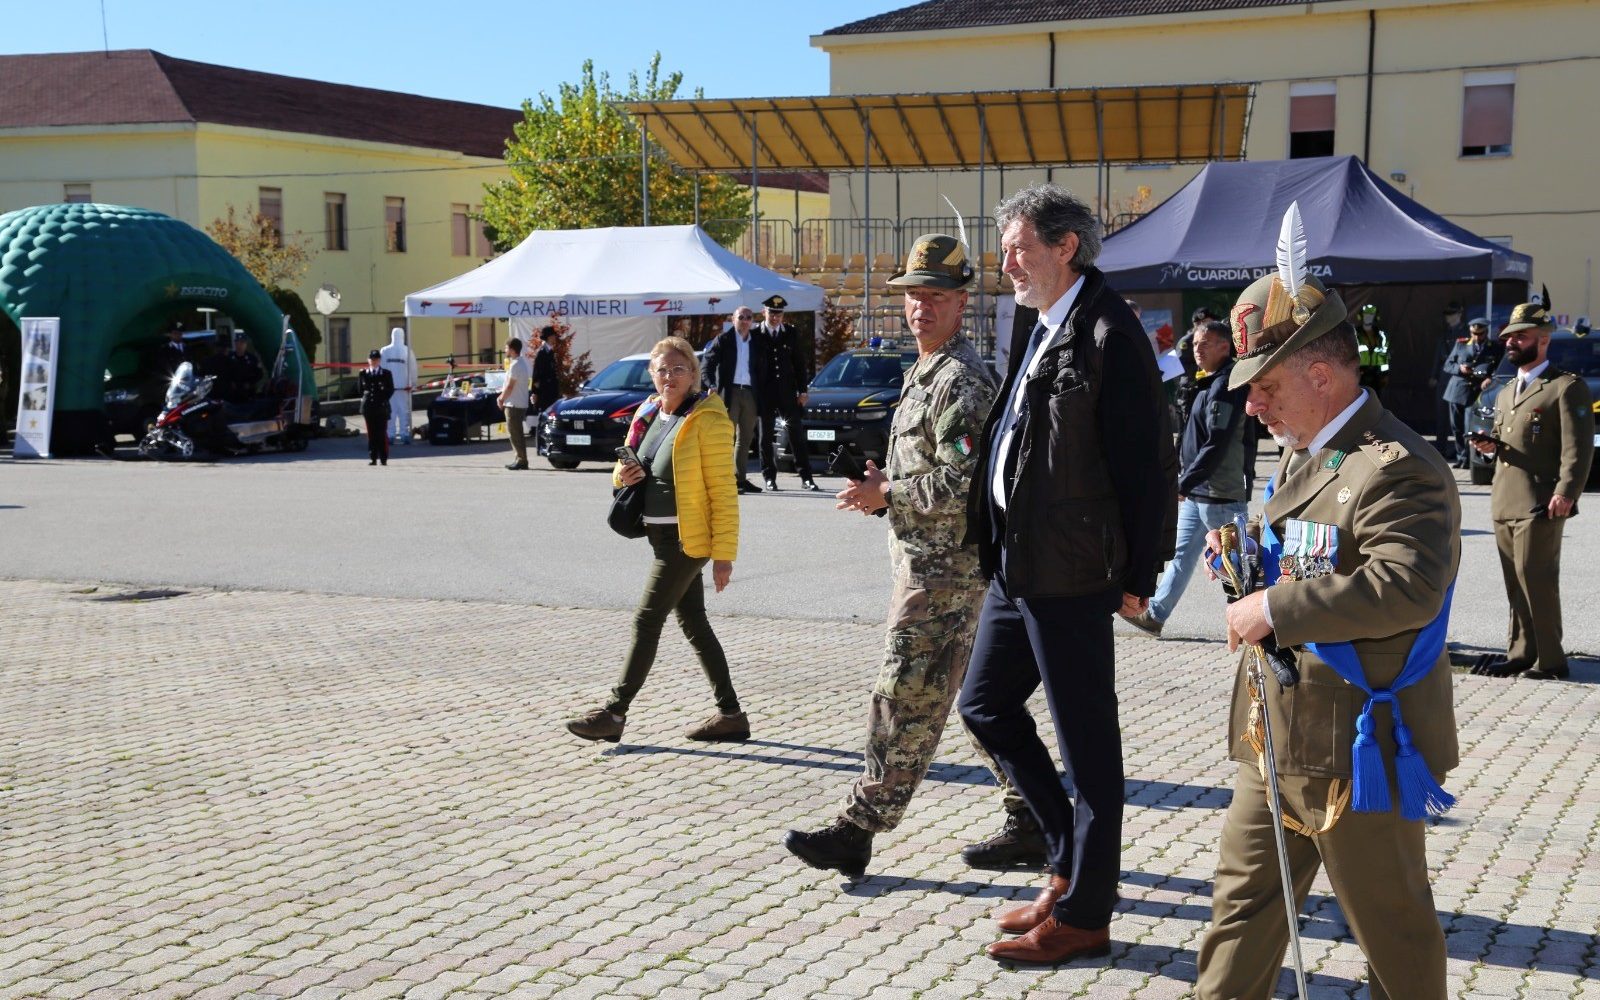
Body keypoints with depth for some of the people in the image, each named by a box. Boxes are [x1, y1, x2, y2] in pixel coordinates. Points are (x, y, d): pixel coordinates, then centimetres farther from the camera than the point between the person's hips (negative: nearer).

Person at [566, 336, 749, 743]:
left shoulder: (707, 419, -13)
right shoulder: (648, 415, 10)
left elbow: (723, 490, -16)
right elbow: (631, 468, 22)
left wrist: (724, 553, -19)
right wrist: (622, 475, -4)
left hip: (687, 538, -8)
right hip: (662, 536, 8)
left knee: (646, 621, -4)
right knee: (693, 623, 11)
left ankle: (614, 712, 4)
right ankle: (731, 714, 18)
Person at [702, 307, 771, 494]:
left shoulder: (759, 343, 13)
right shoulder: (723, 340, 2)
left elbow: (764, 370, 13)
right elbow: (708, 363, -3)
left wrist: (765, 396, 4)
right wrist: (713, 386, -18)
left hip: (750, 393, 4)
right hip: (729, 392, -4)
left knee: (745, 439, 8)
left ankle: (740, 478, 14)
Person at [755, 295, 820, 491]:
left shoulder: (792, 334, 7)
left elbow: (800, 364, 9)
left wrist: (802, 390, 3)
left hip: (788, 393, 1)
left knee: (797, 434, 0)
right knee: (766, 436, 4)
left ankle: (806, 477, 3)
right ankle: (769, 477, 12)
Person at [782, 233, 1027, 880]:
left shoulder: (961, 380, -15)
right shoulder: (927, 373, 17)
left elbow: (963, 483, -23)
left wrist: (885, 494, -14)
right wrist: (886, 485, 10)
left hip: (942, 569, -11)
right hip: (927, 560, 11)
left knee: (905, 700, -5)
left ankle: (857, 831, 1)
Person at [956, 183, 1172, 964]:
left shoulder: (1108, 334, -15)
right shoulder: (1043, 332, 14)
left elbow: (1144, 465, -16)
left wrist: (1138, 576, -15)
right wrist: (996, 544, 12)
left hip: (1069, 572, -10)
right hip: (1016, 563, 10)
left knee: (1086, 742, 2)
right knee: (986, 704, 18)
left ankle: (1083, 914, 15)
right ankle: (1073, 860, 30)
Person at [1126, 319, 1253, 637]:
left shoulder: (1226, 386, -17)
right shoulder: (1208, 383, 15)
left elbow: (1216, 446, -24)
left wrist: (1183, 483, -22)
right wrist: (1186, 481, 18)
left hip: (1221, 494, -10)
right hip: (1198, 491, 10)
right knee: (1181, 553, 13)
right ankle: (1154, 615, 18)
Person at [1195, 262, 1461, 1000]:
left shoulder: (1398, 468, -20)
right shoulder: (1301, 454, 13)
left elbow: (1406, 588, -33)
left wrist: (1274, 609, -28)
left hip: (1358, 750, -9)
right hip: (1277, 739, 9)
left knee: (1389, 923, 8)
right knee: (1243, 895, 16)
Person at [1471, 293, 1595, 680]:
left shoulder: (1567, 387, -5)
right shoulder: (1505, 393, 21)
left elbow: (1577, 448, -13)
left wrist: (1565, 492, -23)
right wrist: (1491, 446, 7)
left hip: (1538, 506, -8)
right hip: (1504, 504, 8)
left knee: (1537, 582, -7)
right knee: (1516, 585, 11)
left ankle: (1550, 661, 0)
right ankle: (1520, 654, 17)